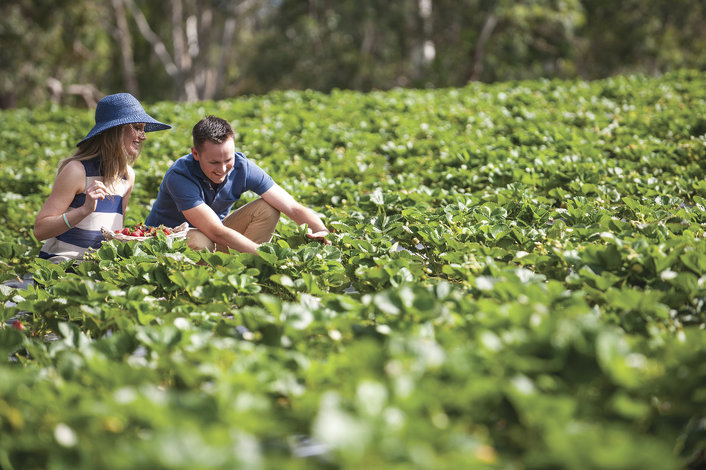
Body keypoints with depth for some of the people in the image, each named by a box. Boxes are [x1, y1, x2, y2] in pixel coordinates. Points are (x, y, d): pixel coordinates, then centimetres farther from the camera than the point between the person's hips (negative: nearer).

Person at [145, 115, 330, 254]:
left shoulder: (242, 167, -18)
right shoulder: (180, 176, -32)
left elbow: (293, 208, -21)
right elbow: (217, 232, -40)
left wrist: (323, 233, -41)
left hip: (213, 239, 5)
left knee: (267, 208, -16)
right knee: (199, 241, -40)